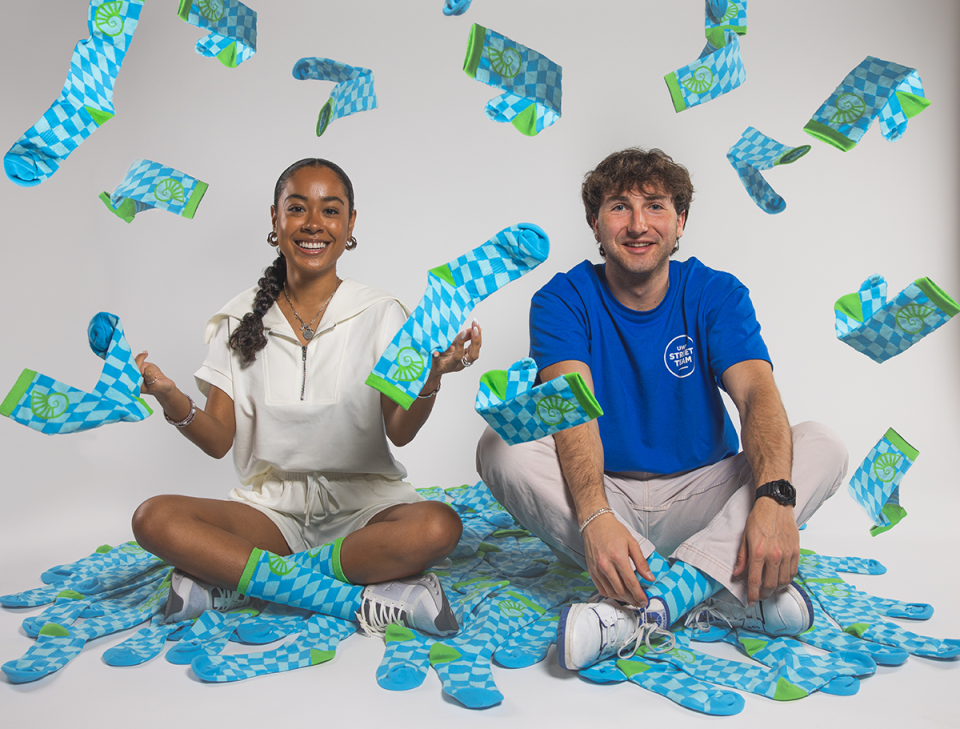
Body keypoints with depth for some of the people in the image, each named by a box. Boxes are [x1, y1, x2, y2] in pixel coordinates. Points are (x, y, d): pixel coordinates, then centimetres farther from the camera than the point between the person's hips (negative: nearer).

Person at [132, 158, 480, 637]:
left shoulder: (380, 314, 0)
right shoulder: (238, 321, 5)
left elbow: (400, 432, -8)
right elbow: (218, 442, 1)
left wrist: (429, 381, -28)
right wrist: (171, 400, -19)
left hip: (362, 501, -1)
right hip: (272, 506, 2)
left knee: (438, 527, -32)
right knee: (153, 519, -23)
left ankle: (233, 580, -19)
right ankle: (361, 600, -25)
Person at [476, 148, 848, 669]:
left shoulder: (717, 295, -3)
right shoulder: (563, 300, -7)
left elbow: (758, 394, -19)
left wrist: (774, 498, -39)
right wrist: (595, 517, -42)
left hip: (700, 496, 1)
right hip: (602, 494, -1)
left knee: (823, 445, -20)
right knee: (500, 447, -27)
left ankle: (670, 588, -36)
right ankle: (718, 588, -33)